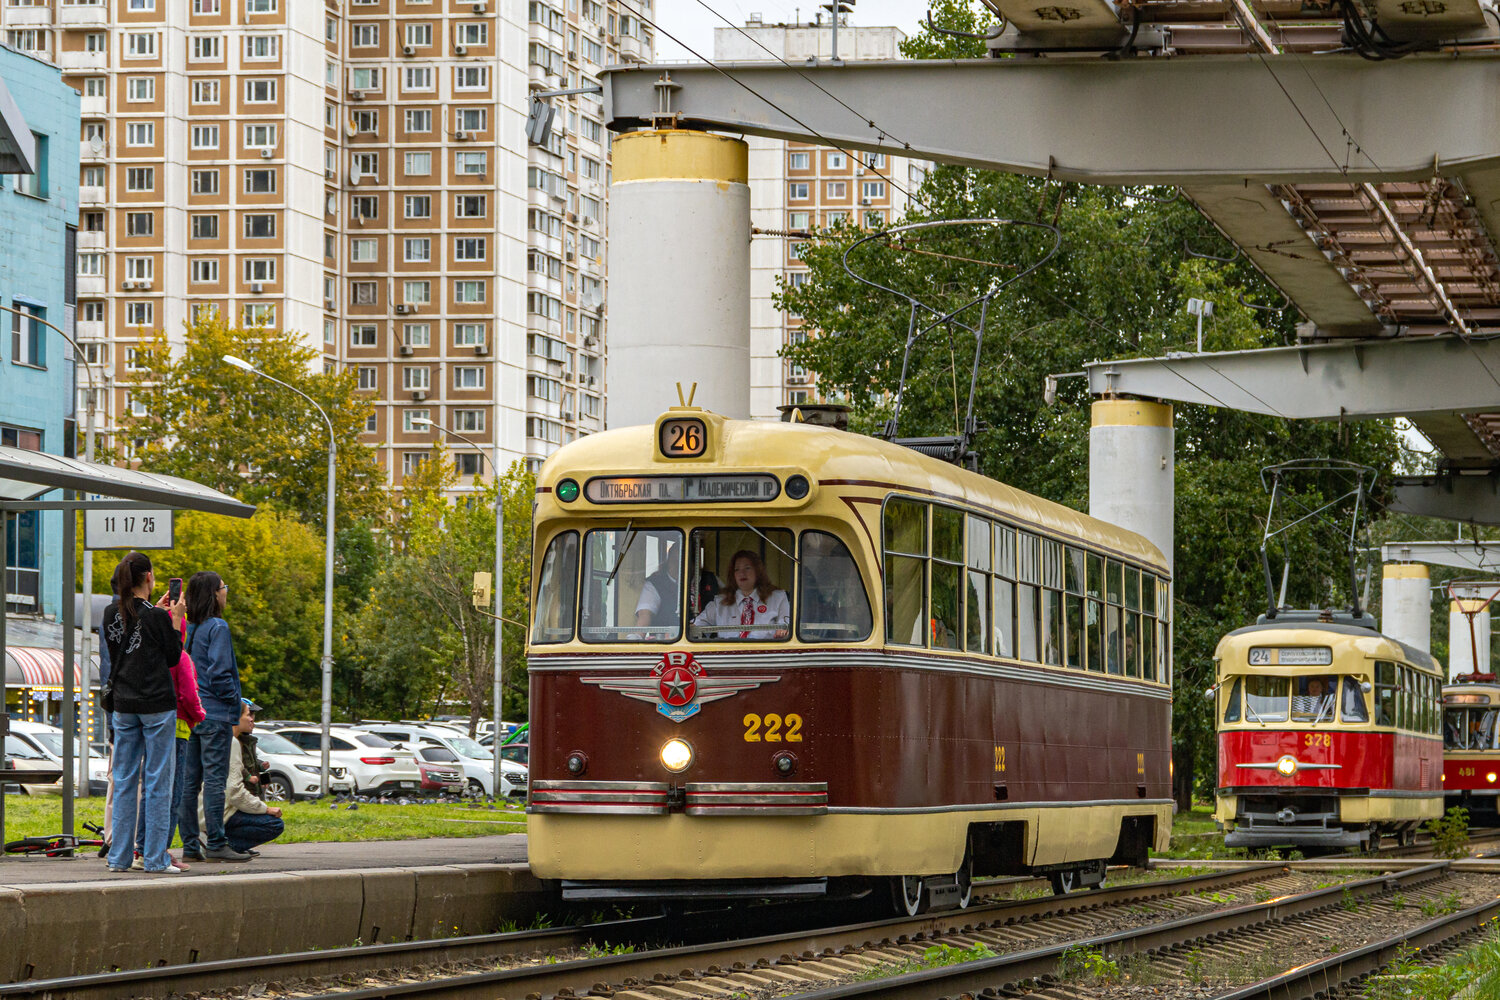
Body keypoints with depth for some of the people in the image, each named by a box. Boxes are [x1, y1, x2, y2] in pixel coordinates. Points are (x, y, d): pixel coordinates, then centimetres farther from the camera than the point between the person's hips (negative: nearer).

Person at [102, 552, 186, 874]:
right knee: (156, 781, 0)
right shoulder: (156, 617, -12)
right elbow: (173, 657, -4)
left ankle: (119, 856, 10)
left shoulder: (111, 614, 4)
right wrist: (175, 620, 2)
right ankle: (154, 857, 0)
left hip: (123, 705, 5)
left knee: (124, 780, 10)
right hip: (157, 704, -5)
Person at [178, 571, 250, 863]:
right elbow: (219, 674, -18)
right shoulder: (217, 628, -12)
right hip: (215, 714, -7)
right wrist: (236, 702, -4)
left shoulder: (187, 628, 9)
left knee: (190, 781, 7)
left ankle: (190, 844, 10)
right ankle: (215, 844, -6)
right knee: (215, 779, -5)